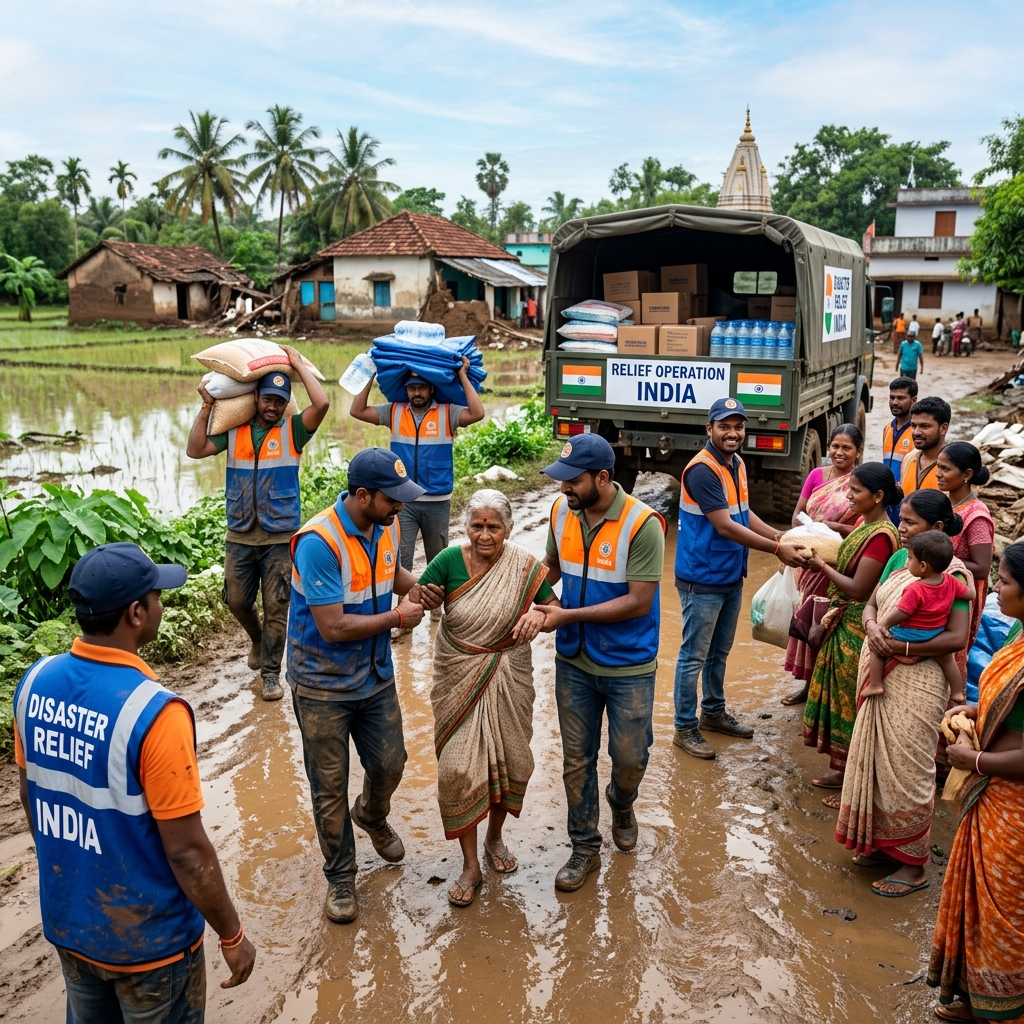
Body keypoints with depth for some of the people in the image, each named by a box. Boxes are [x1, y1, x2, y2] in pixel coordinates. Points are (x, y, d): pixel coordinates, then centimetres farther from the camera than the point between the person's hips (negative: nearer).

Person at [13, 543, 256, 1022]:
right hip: (148, 938, -6)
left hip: (66, 920, 6)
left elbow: (32, 801, 5)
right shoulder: (152, 712, -30)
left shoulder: (36, 682, -9)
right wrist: (232, 935, -10)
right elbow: (187, 851, -23)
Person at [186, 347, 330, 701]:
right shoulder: (234, 431, 4)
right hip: (240, 536, 3)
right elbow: (195, 450, -4)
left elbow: (322, 403, -19)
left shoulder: (292, 431, -3)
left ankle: (270, 672, 13)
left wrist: (298, 365, -11)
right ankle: (258, 640, 43)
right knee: (237, 601, 13)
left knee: (276, 607, 1)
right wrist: (206, 408, -6)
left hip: (281, 536, -3)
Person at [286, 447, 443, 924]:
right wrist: (397, 617, -19)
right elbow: (333, 627, -29)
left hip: (375, 674, 6)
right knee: (330, 788, 8)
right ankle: (340, 877, 29)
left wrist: (415, 586, -6)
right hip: (323, 684, -6)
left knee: (389, 765, 16)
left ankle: (372, 816, 50)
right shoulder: (319, 542, -29)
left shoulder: (386, 525, -7)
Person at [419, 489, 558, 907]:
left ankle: (494, 837, 43)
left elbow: (557, 609, -3)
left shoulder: (525, 567, -12)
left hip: (507, 678, 1)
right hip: (458, 677, -1)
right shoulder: (450, 560, -13)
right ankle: (470, 866, 16)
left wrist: (539, 614, -25)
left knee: (510, 760, 13)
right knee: (458, 767, -3)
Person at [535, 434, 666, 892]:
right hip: (573, 661, 4)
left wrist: (568, 615, -24)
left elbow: (638, 602, -23)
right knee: (576, 759, 12)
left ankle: (621, 804, 45)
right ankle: (585, 848, 30)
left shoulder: (642, 524, -22)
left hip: (628, 665, -4)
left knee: (629, 758, 10)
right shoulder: (561, 511, -5)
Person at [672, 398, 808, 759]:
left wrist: (779, 535, 2)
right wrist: (777, 550, -20)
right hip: (702, 579, -9)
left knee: (719, 651, 21)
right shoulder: (702, 470, -22)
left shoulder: (737, 464, 8)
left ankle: (714, 712, 37)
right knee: (694, 656, 2)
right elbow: (725, 526, -24)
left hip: (731, 576, 9)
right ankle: (685, 728, 13)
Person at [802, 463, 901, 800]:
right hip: (844, 624, 9)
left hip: (857, 630, -9)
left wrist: (820, 563, -18)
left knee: (853, 703, 3)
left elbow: (857, 588, -22)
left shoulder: (881, 535, -22)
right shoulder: (865, 524, 7)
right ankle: (843, 771, 31)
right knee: (841, 698, 17)